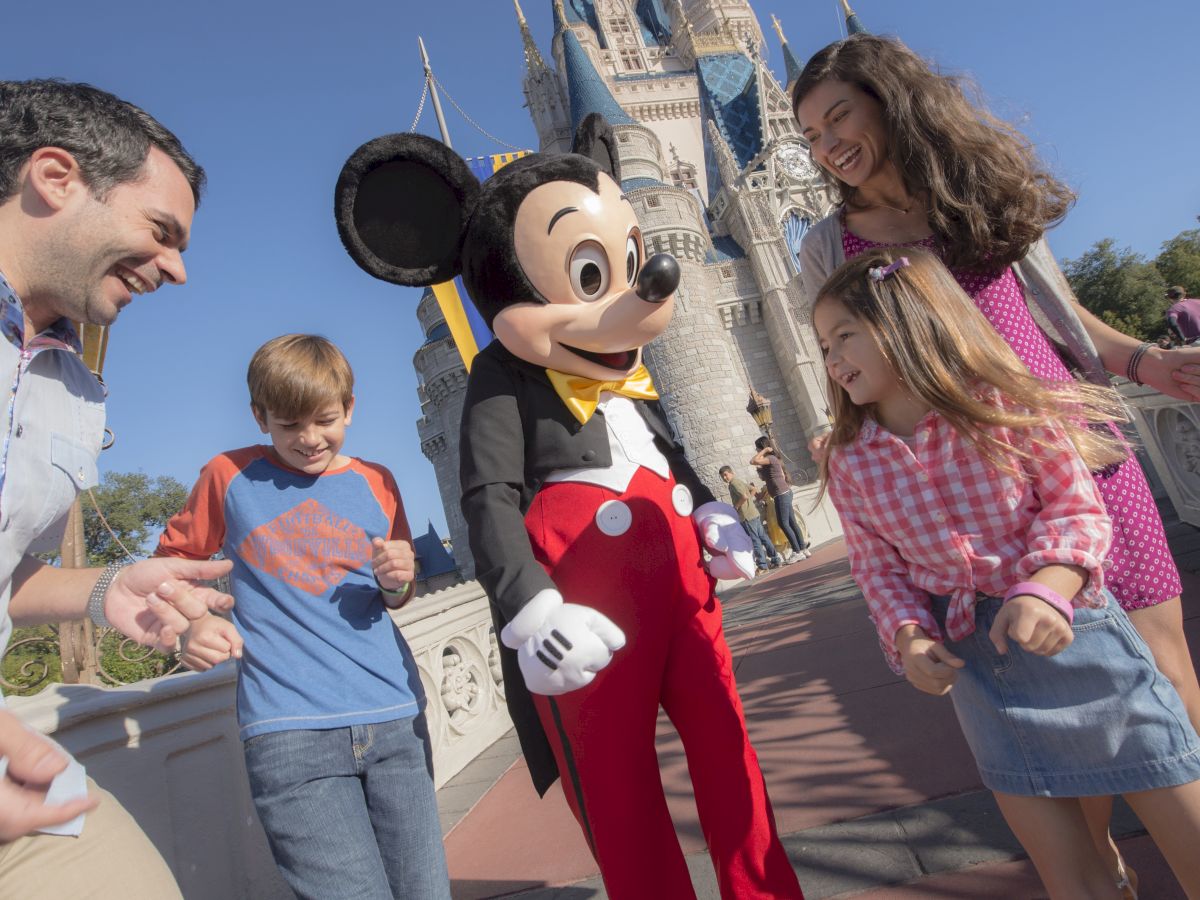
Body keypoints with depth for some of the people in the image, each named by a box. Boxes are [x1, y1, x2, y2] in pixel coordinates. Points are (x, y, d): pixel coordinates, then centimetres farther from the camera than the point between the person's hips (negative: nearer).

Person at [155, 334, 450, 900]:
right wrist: (192, 625, -4)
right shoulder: (230, 476, 5)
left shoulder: (376, 483, 10)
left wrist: (398, 581, -4)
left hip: (395, 718, 3)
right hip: (289, 732, -2)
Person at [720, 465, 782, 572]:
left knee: (755, 541, -3)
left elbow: (744, 496, -25)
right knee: (763, 537, 14)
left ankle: (763, 565, 3)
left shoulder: (734, 483, -13)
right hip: (754, 513, 9)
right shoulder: (739, 481, 16)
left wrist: (735, 507, -13)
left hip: (747, 516, -9)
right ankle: (776, 560, 19)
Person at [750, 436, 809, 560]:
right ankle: (803, 549, 15)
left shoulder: (770, 458, -14)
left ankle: (798, 552, -2)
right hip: (784, 493, 10)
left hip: (781, 495, -10)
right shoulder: (772, 459, 15)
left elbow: (752, 461, -26)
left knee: (783, 523, -6)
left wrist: (764, 451, -14)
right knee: (791, 522, 11)